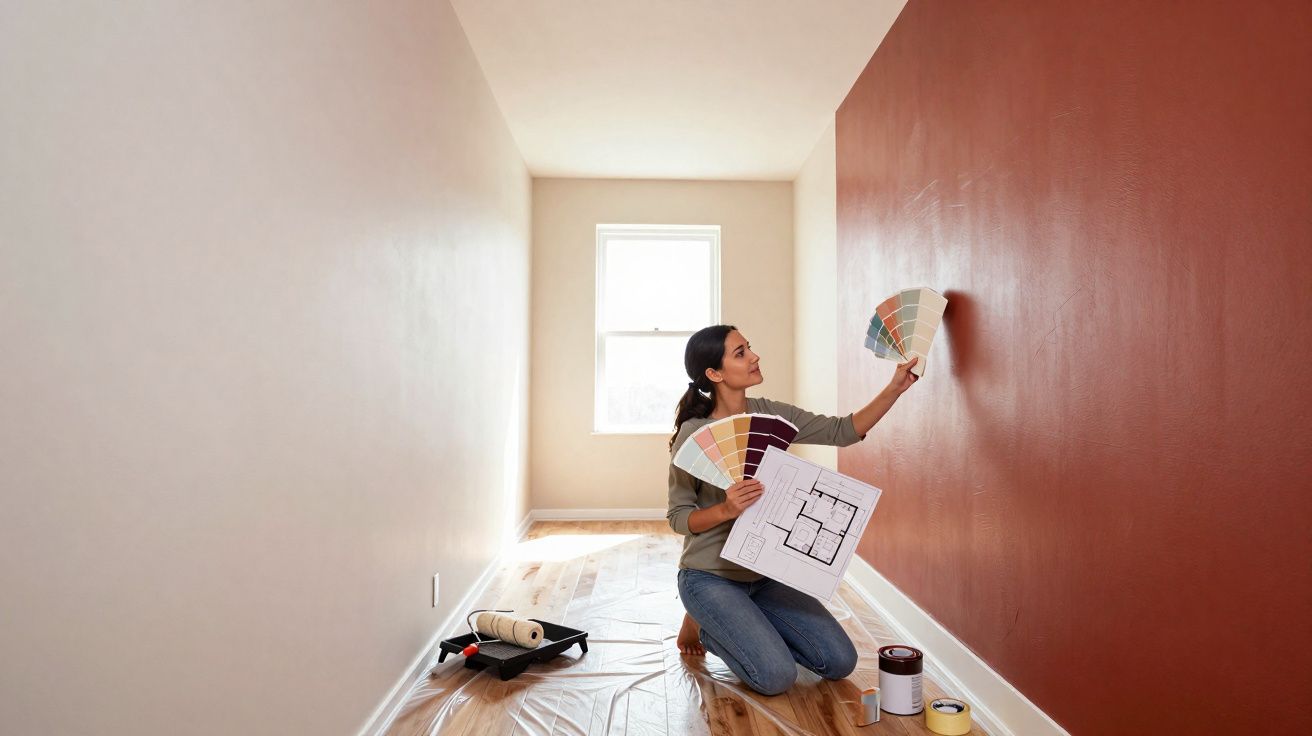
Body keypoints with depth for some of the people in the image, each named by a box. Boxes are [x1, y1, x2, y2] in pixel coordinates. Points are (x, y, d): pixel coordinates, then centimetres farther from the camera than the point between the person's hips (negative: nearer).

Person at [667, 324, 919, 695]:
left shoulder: (771, 415, -2)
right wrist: (726, 509, -32)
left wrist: (894, 388, -13)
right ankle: (704, 626, 10)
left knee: (840, 662, 1)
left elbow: (842, 431, -4)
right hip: (711, 577, -6)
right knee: (776, 677, -17)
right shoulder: (693, 434, -18)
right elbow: (679, 517, -14)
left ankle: (746, 626, 20)